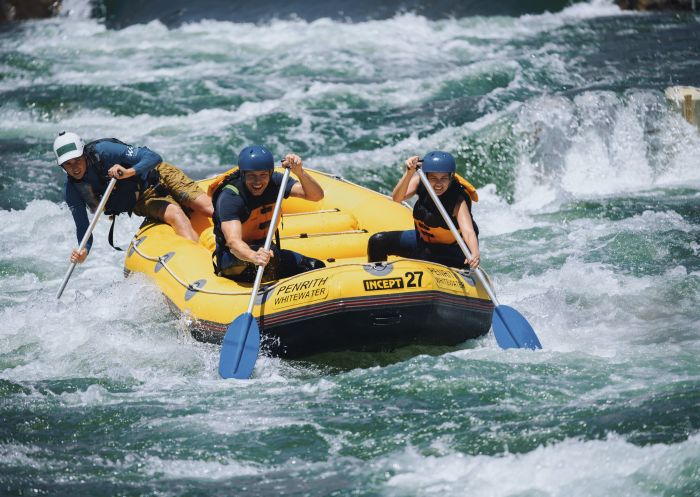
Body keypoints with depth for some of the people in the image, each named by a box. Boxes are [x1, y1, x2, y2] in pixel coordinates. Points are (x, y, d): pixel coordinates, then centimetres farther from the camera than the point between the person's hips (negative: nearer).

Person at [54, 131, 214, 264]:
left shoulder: (103, 151, -25)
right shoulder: (73, 191, -13)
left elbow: (154, 157, -27)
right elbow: (83, 227, -7)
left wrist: (129, 172, -46)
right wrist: (84, 251, -29)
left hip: (158, 178, -1)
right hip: (142, 201, 1)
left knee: (209, 207, -18)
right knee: (175, 215, -29)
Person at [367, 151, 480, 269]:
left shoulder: (458, 200, -30)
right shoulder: (420, 181, -17)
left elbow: (468, 231, -44)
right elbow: (397, 198, -32)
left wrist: (475, 254, -64)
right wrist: (409, 173, -47)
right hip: (423, 240, 5)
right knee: (378, 241, -1)